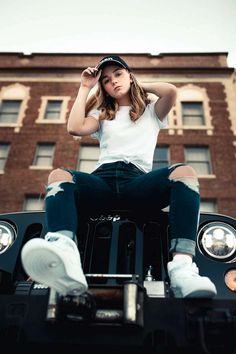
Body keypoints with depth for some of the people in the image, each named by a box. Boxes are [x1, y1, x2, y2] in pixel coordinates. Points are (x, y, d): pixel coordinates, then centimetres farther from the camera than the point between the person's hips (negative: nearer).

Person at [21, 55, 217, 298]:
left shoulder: (151, 110, 28)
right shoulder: (102, 113, 32)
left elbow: (171, 91, 5)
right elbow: (74, 128, 11)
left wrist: (141, 86, 24)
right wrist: (85, 88, 21)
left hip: (138, 181, -1)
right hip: (102, 180, 2)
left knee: (184, 172, -31)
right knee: (59, 176, -29)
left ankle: (182, 267, -48)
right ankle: (65, 256, -57)